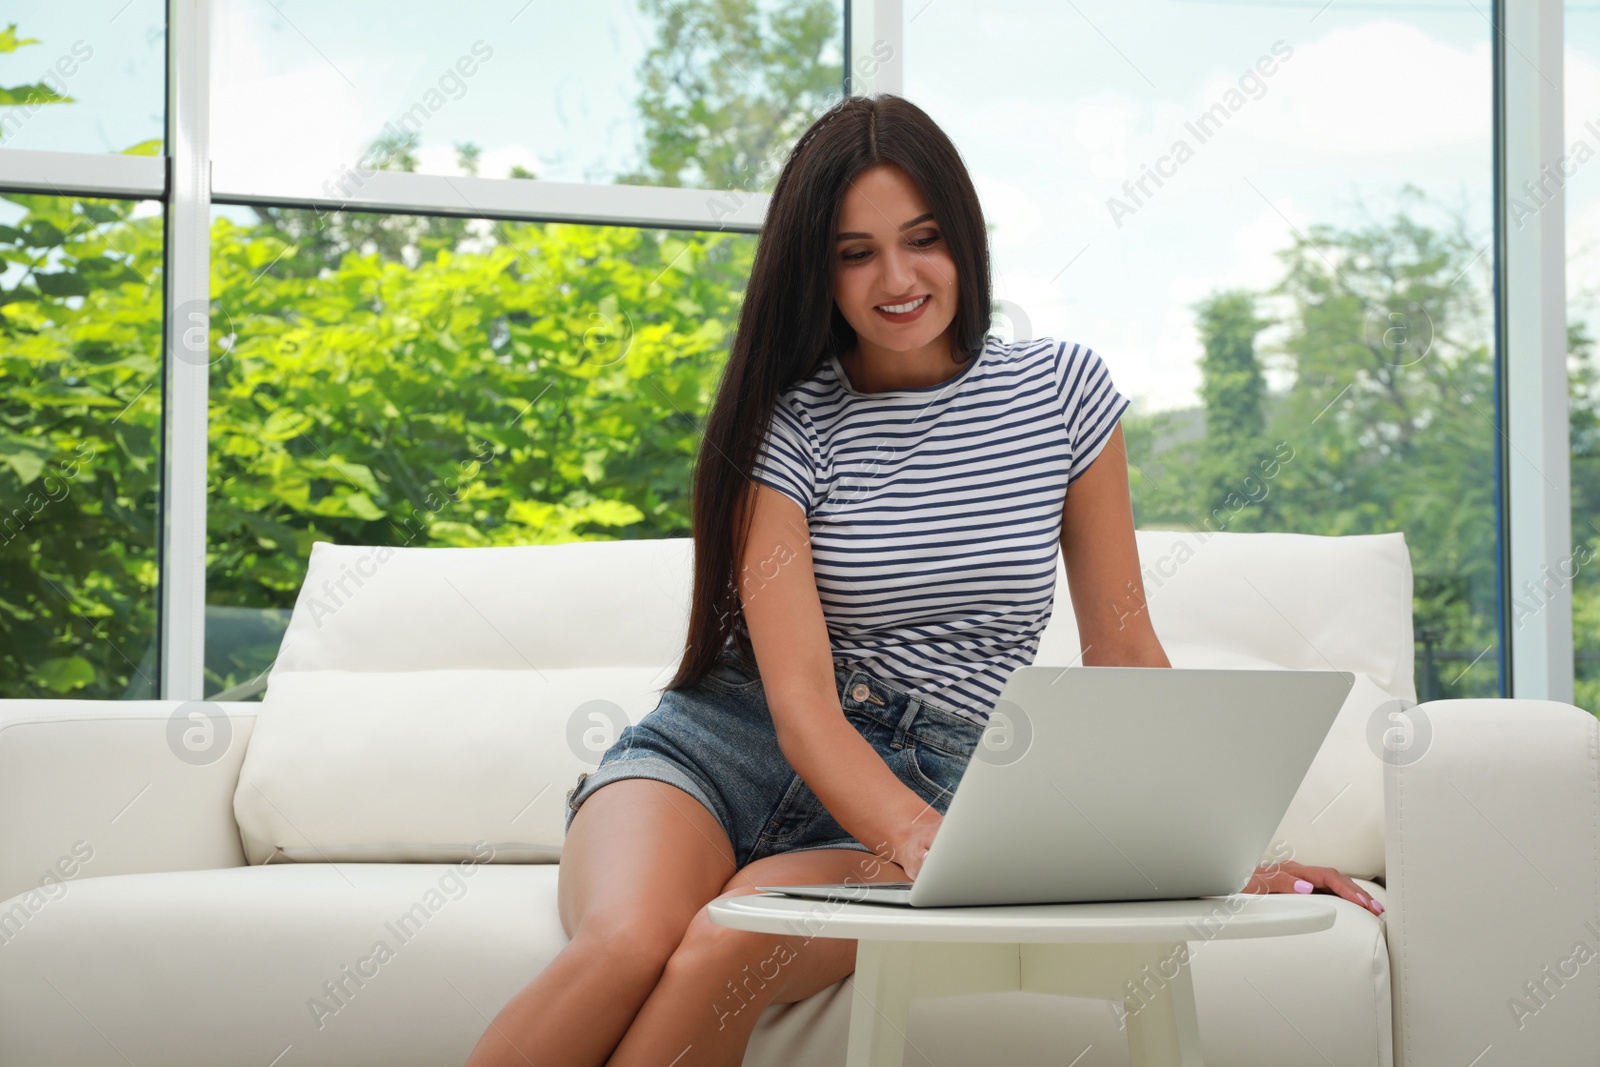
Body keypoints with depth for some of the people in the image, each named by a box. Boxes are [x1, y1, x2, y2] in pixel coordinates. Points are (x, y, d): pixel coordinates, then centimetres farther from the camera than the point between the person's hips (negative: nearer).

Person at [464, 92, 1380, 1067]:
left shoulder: (1064, 391, 6)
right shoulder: (785, 426, -3)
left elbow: (1122, 647, 11)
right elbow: (800, 699, -14)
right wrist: (926, 842, -33)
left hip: (920, 789, 1)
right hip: (724, 748, -1)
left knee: (727, 947, -34)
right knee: (624, 947, -36)